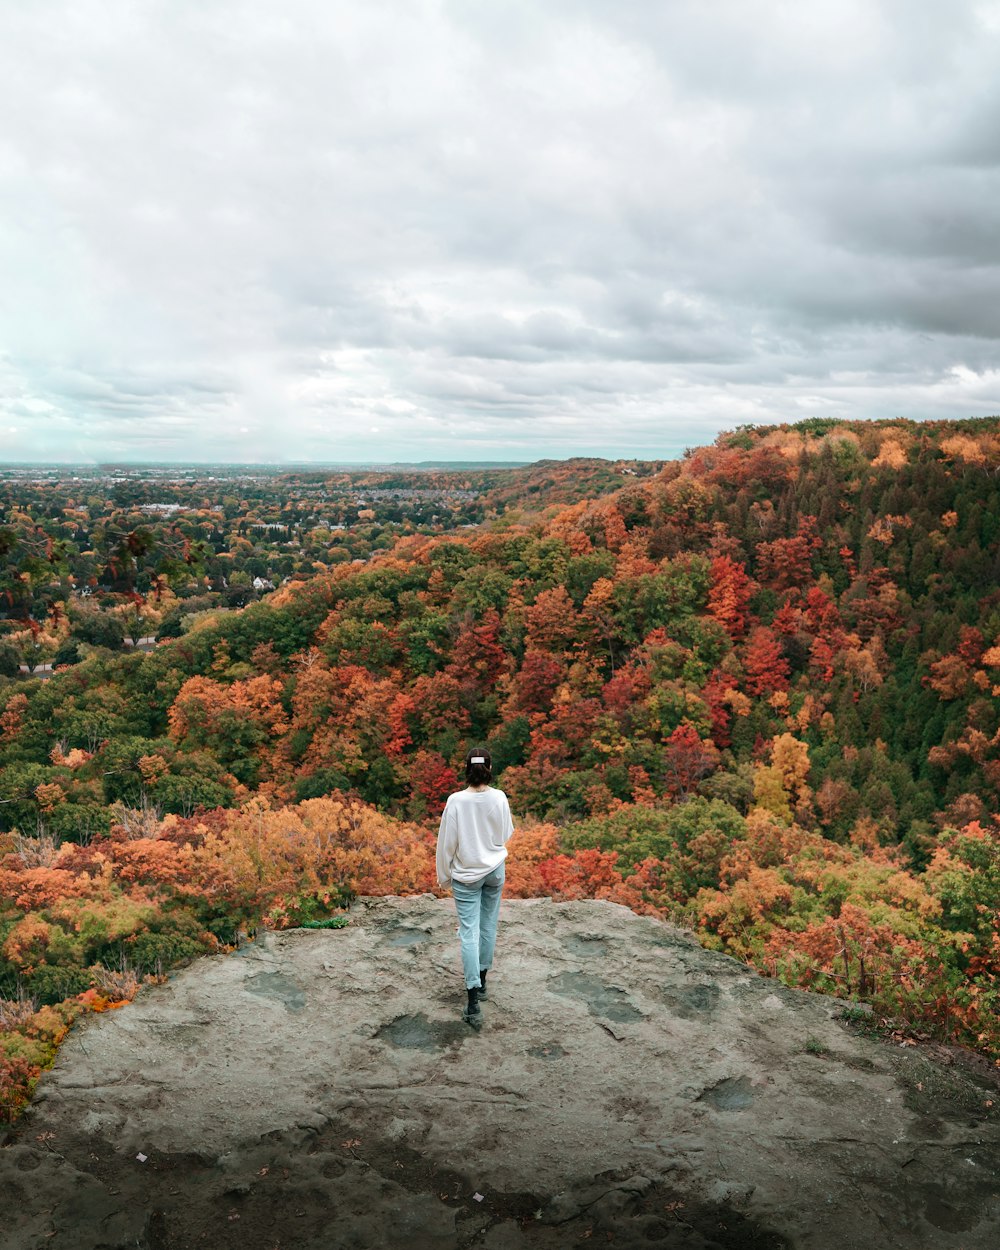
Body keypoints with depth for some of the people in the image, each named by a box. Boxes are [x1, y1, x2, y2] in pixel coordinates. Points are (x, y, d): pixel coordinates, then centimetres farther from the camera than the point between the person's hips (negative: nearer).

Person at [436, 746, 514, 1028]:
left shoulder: (456, 801, -18)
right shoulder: (500, 798, -11)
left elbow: (446, 843, -11)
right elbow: (506, 835, 2)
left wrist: (444, 875, 2)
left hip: (466, 874, -3)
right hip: (495, 870, 3)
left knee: (469, 933, -2)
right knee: (488, 926, 17)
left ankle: (473, 1003, -7)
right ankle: (481, 981, 32)